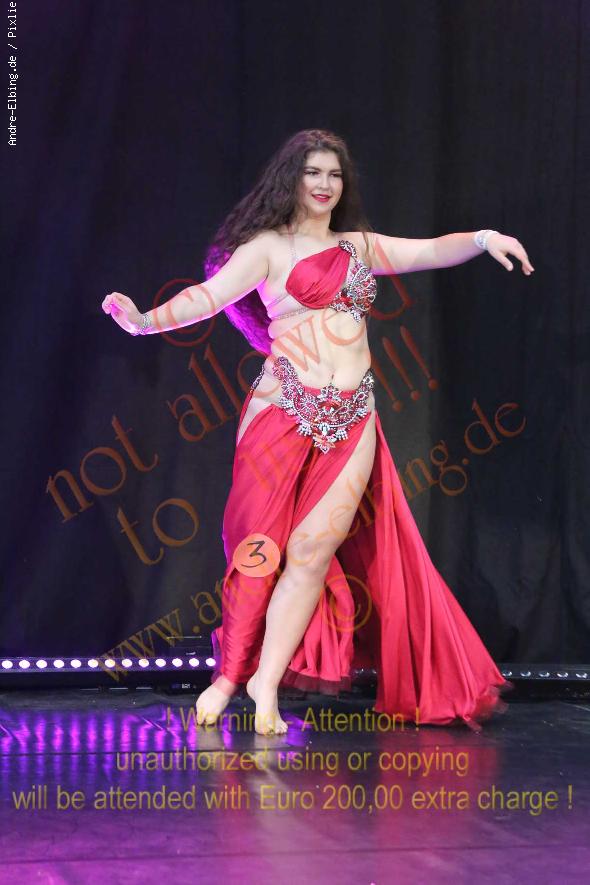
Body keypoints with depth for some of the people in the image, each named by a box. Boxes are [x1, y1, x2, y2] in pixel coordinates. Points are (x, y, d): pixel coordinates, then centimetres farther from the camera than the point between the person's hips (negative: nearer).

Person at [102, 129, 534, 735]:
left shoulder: (361, 246, 19)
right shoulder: (267, 247, 4)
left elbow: (431, 251, 14)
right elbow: (209, 295, -7)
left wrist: (482, 239, -5)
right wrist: (145, 321, -22)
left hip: (352, 417, 3)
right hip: (284, 410, -3)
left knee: (314, 549, -5)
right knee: (263, 546, -3)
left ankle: (266, 684, 4)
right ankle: (230, 675, 11)